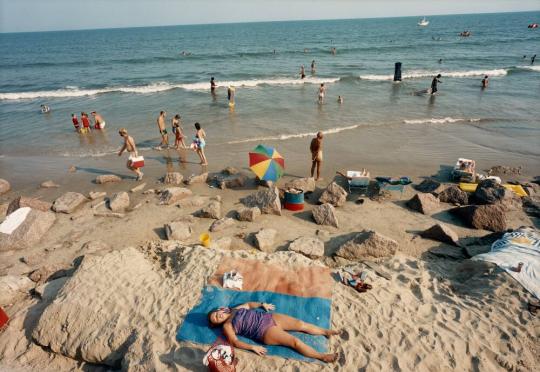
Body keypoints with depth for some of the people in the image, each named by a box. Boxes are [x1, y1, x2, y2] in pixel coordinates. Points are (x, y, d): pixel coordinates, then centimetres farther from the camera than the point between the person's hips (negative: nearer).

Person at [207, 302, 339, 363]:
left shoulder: (235, 309, 14)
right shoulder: (227, 326, -3)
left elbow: (249, 304, 28)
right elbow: (235, 342, -12)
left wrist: (262, 304, 18)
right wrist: (253, 347, -20)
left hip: (268, 317, 6)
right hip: (265, 331, -6)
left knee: (301, 324, -4)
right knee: (295, 341, -15)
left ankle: (325, 331, 10)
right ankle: (322, 356, -7)